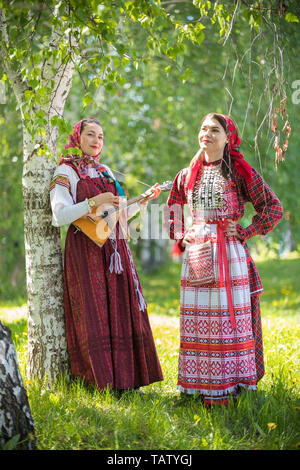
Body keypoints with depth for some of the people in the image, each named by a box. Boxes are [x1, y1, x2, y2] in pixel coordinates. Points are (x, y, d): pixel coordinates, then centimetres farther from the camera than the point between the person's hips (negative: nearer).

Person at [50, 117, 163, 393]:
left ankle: (124, 379, 11)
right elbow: (59, 216, -14)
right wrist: (93, 202, -19)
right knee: (93, 315, -7)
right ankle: (98, 380, -1)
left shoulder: (106, 172, 19)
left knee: (122, 313, 4)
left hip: (115, 250, 7)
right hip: (86, 250, -6)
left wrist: (145, 199, 16)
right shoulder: (66, 172, -1)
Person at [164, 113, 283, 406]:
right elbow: (171, 210, 25)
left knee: (230, 317, -4)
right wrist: (180, 238, 9)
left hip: (230, 254, -4)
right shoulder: (187, 175, 12)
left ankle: (231, 386, 4)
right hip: (196, 256, 4)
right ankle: (204, 389, 11)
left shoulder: (241, 172, 1)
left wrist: (245, 233, -6)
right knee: (197, 320, 3)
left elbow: (273, 208, 2)